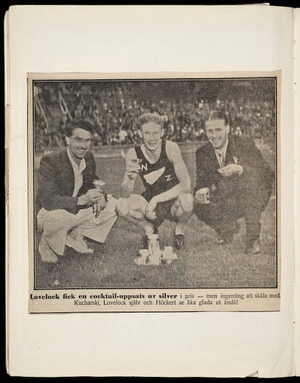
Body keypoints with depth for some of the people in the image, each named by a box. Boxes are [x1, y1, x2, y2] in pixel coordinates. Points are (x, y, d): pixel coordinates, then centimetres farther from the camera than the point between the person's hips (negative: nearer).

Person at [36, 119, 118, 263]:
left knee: (113, 205, -3)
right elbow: (47, 200, -33)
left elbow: (93, 184, 11)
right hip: (48, 215, -6)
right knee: (58, 216, -40)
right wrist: (81, 200, -45)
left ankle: (76, 235, 4)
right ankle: (46, 245, -6)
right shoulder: (50, 161, -24)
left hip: (78, 212, 7)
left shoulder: (89, 157, -3)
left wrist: (100, 196, -15)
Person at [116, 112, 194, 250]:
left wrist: (156, 199, -30)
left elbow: (186, 184, -25)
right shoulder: (133, 154, -13)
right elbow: (124, 194, -16)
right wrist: (130, 179, -39)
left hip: (173, 203, -2)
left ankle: (179, 230, 1)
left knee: (186, 200, -36)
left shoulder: (171, 148, -19)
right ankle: (149, 229, 8)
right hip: (150, 205, 2)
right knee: (122, 206, -25)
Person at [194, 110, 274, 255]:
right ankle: (227, 227, 10)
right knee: (200, 207, -26)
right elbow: (202, 181, -1)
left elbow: (268, 174, -21)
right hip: (225, 202, 3)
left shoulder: (245, 144, -13)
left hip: (252, 198, -3)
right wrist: (203, 190, -27)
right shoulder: (202, 153, -2)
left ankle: (253, 239, -25)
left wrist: (240, 169, -39)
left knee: (249, 179, -35)